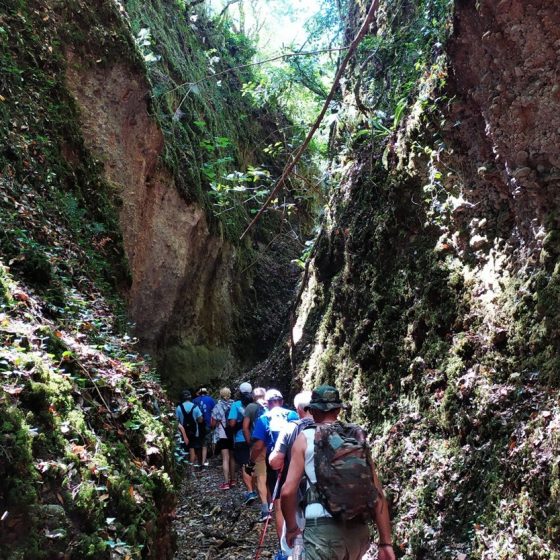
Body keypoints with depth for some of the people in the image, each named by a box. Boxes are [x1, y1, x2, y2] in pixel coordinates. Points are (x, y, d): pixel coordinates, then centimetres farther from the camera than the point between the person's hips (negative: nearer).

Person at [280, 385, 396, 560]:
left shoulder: (305, 438, 3)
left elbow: (288, 491, -4)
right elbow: (377, 493, 7)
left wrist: (291, 527, 13)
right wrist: (385, 542, 11)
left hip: (322, 528, -5)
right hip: (358, 529, 5)